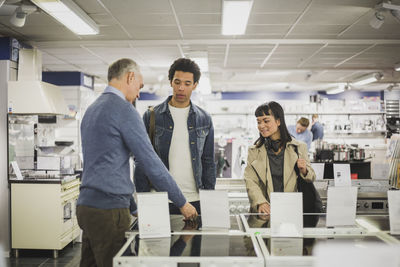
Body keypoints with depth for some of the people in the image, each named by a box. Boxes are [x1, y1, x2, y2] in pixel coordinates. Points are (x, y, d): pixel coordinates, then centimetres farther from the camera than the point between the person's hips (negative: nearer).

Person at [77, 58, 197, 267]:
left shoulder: (92, 109, 17)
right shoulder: (123, 109, -11)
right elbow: (151, 163, -12)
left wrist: (133, 208, 23)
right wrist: (182, 203, -2)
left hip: (87, 205, 9)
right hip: (108, 210, -9)